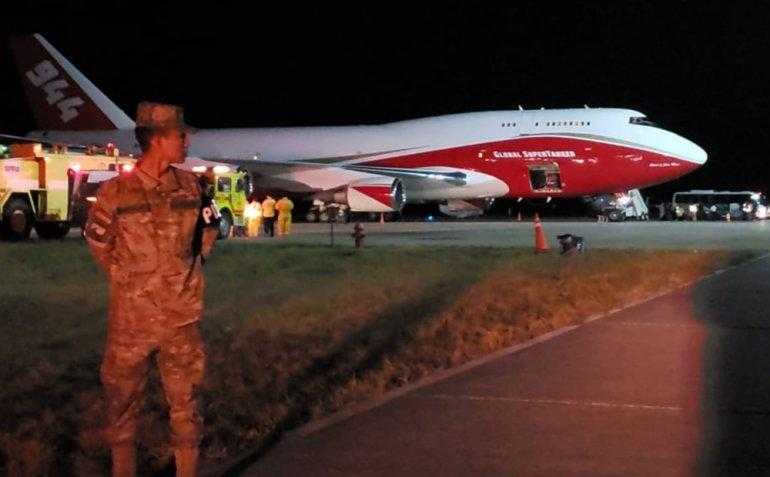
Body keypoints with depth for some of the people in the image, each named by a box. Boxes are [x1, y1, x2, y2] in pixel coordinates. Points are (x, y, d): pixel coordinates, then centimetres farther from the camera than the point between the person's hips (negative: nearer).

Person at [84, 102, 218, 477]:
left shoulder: (190, 186, 1)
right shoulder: (115, 193, -8)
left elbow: (208, 231, 16)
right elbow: (98, 242, 6)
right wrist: (130, 278, 8)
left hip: (181, 318, 2)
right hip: (131, 318, -2)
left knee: (184, 403, 9)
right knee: (122, 403, 8)